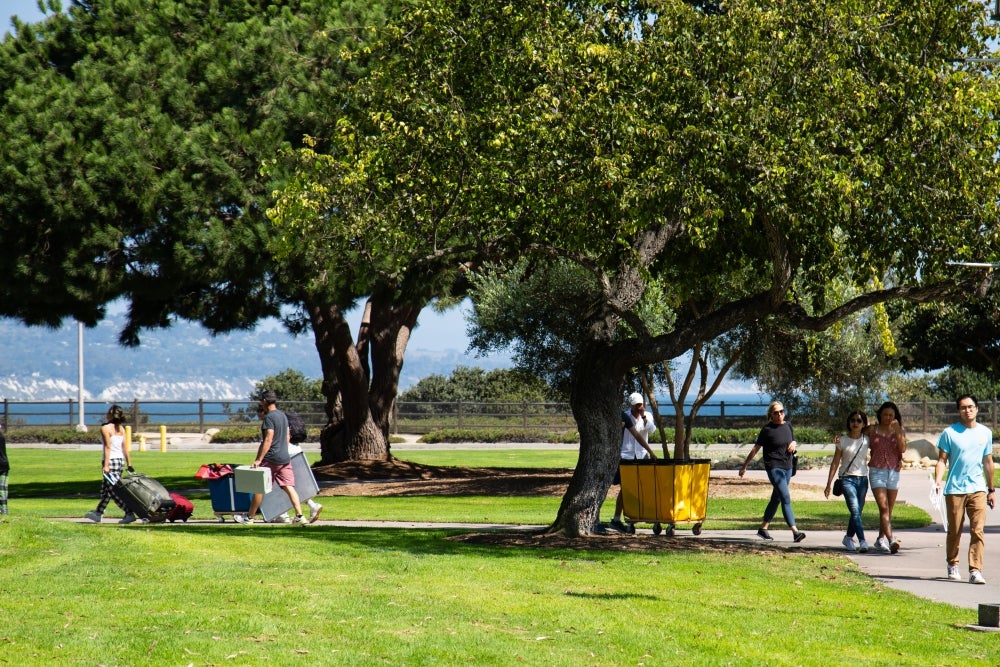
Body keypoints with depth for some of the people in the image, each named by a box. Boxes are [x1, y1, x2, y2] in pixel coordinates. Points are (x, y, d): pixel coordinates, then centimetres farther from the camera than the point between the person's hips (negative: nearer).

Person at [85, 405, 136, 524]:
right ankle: (98, 513, 26)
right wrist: (129, 464, 11)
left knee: (114, 490, -5)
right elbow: (125, 447, 9)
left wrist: (106, 465, -18)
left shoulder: (105, 428, -10)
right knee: (106, 489, 17)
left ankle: (129, 514, -13)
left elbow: (108, 447, -17)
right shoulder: (121, 428, 10)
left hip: (111, 460, -8)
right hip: (121, 460, 8)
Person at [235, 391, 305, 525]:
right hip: (285, 458, 8)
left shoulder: (269, 417, -13)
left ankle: (249, 517, 13)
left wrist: (259, 459, -20)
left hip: (271, 459, -8)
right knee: (289, 487, 1)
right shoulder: (283, 416, 13)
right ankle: (299, 516, -9)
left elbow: (268, 440, -19)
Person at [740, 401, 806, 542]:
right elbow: (756, 448, -2)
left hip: (787, 467, 7)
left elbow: (793, 442, 24)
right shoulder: (767, 429, -8)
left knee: (776, 499, 13)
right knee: (786, 498, -15)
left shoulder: (788, 426, 9)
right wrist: (744, 466, 1)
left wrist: (794, 444, -1)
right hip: (774, 467, -7)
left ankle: (763, 528, 25)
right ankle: (795, 532, -21)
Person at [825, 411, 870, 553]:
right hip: (847, 478, -3)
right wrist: (829, 484, 3)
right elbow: (835, 462, 5)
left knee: (858, 512, 8)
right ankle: (862, 542, -26)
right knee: (855, 510, -18)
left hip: (863, 479, 3)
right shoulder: (843, 440, 2)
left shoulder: (866, 440, 7)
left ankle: (848, 538, 30)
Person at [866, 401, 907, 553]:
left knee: (889, 510, 7)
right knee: (884, 507, -15)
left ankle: (881, 539, 20)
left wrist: (897, 431, -14)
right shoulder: (872, 430, 4)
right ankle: (891, 540, -27)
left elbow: (903, 449, -6)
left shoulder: (899, 431, 7)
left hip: (893, 472, 3)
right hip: (877, 471, -3)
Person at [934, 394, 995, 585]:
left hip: (978, 489, 1)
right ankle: (952, 565, 28)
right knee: (954, 531, 8)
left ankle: (975, 571, -13)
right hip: (954, 489, -1)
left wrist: (991, 490, 19)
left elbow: (988, 462, 17)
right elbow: (942, 460, -1)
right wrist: (938, 481, -17)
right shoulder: (949, 433, 0)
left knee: (977, 530, -10)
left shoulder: (985, 433, 10)